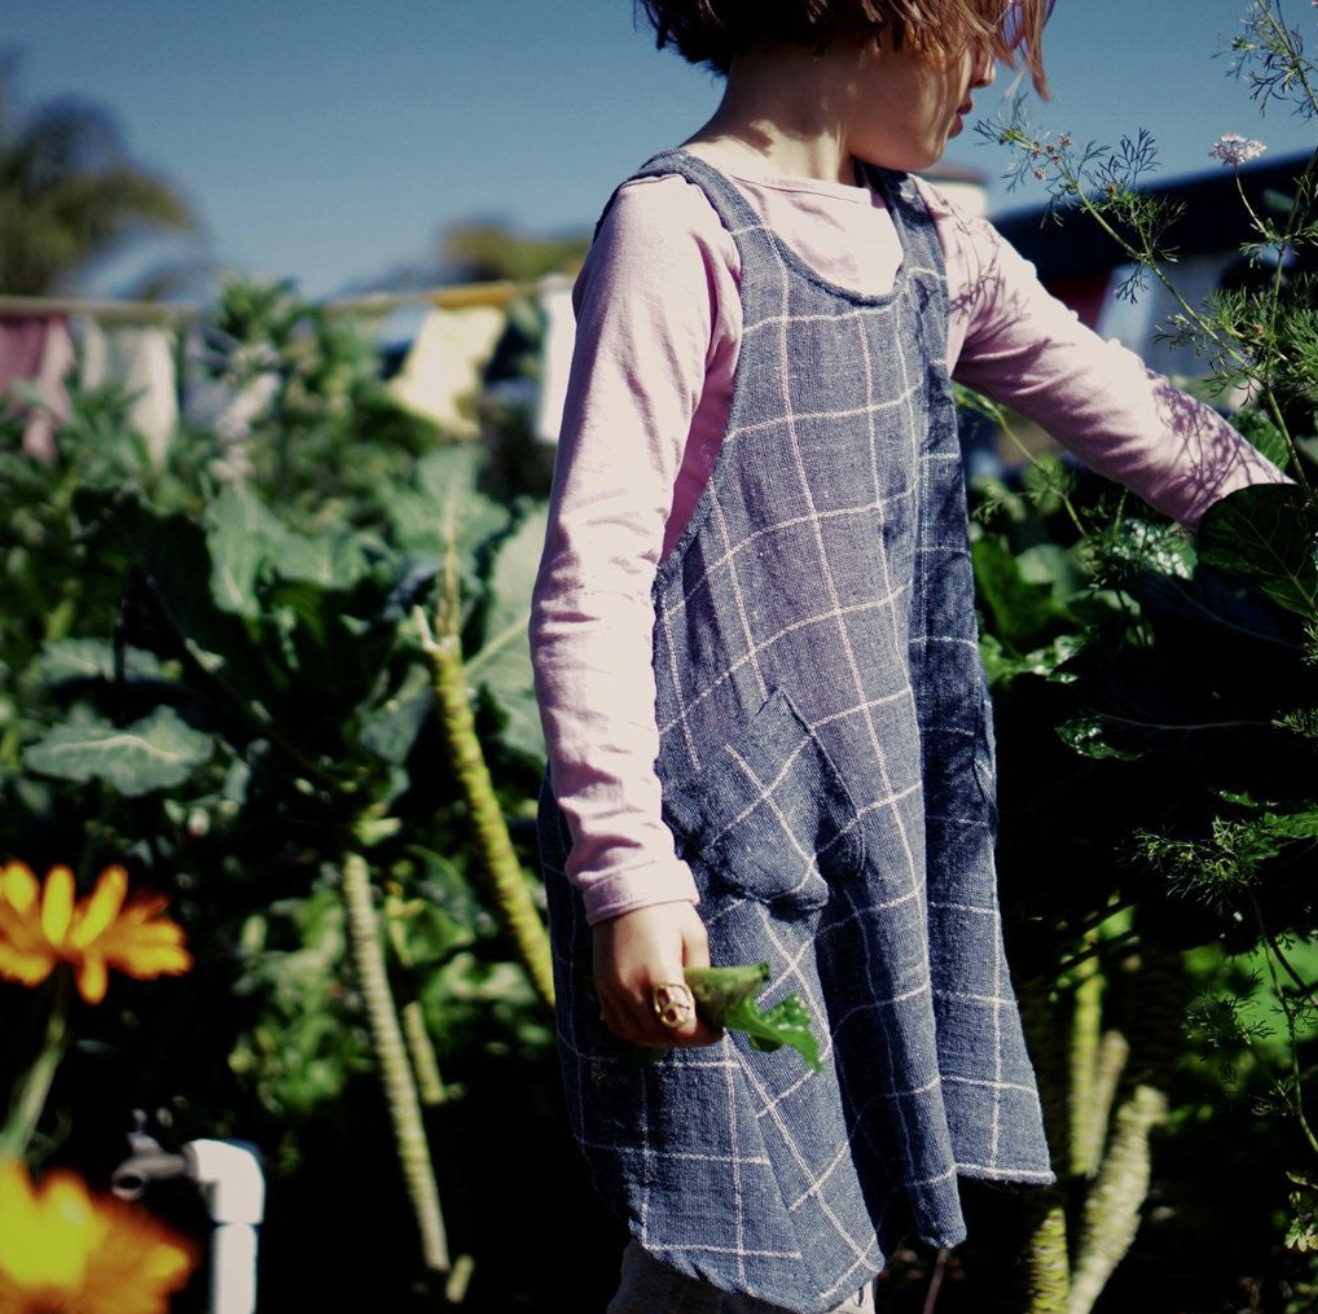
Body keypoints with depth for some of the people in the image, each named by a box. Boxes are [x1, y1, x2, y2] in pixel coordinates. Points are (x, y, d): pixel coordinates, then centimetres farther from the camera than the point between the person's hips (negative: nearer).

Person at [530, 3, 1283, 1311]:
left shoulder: (933, 251, 11)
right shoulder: (681, 233, -12)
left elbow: (1141, 423, 19)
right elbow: (594, 575, -15)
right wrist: (626, 873, -18)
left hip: (889, 825, 7)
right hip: (721, 837, -7)